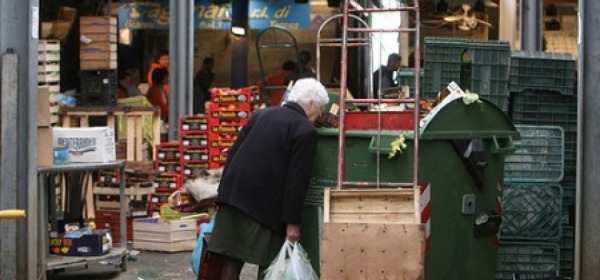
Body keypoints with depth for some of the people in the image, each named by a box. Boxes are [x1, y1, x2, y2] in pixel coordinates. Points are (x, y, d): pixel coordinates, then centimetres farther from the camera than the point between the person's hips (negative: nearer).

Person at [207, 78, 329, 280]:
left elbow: (233, 153, 16)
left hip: (233, 196, 6)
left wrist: (225, 194, 21)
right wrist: (292, 223, -9)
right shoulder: (306, 131, -6)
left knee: (231, 263, 5)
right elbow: (297, 181, -12)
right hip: (265, 204, -6)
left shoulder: (262, 114, 15)